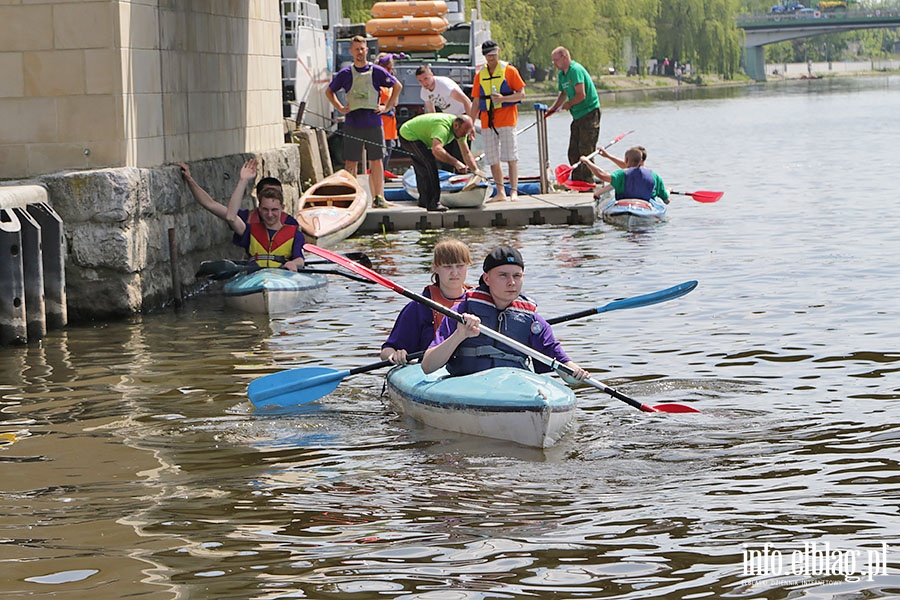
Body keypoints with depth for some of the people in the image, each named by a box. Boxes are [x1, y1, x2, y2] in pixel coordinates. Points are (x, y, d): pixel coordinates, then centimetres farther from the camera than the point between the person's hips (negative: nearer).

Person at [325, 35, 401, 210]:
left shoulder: (376, 71, 3)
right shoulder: (345, 73, 5)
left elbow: (397, 86, 13)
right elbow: (329, 91, 18)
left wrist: (387, 107, 7)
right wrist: (340, 108, 6)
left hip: (373, 123, 0)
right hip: (352, 123, 0)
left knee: (376, 161, 2)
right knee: (351, 162, -1)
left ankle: (378, 197, 6)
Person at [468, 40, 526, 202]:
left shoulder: (509, 70, 2)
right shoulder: (480, 75, 14)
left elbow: (521, 94, -2)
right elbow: (476, 102, 16)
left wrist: (503, 99, -18)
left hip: (506, 118, -5)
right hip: (487, 121, 5)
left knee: (511, 157, -8)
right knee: (492, 158, 4)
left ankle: (514, 191, -8)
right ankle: (500, 193, 10)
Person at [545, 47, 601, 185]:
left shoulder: (576, 70, -17)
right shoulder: (561, 74, 12)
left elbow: (581, 95, -22)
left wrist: (568, 104, -5)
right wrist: (553, 108, 11)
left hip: (589, 113, -10)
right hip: (578, 116, 10)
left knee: (585, 152, -9)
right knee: (573, 153, 10)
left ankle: (588, 185, -6)